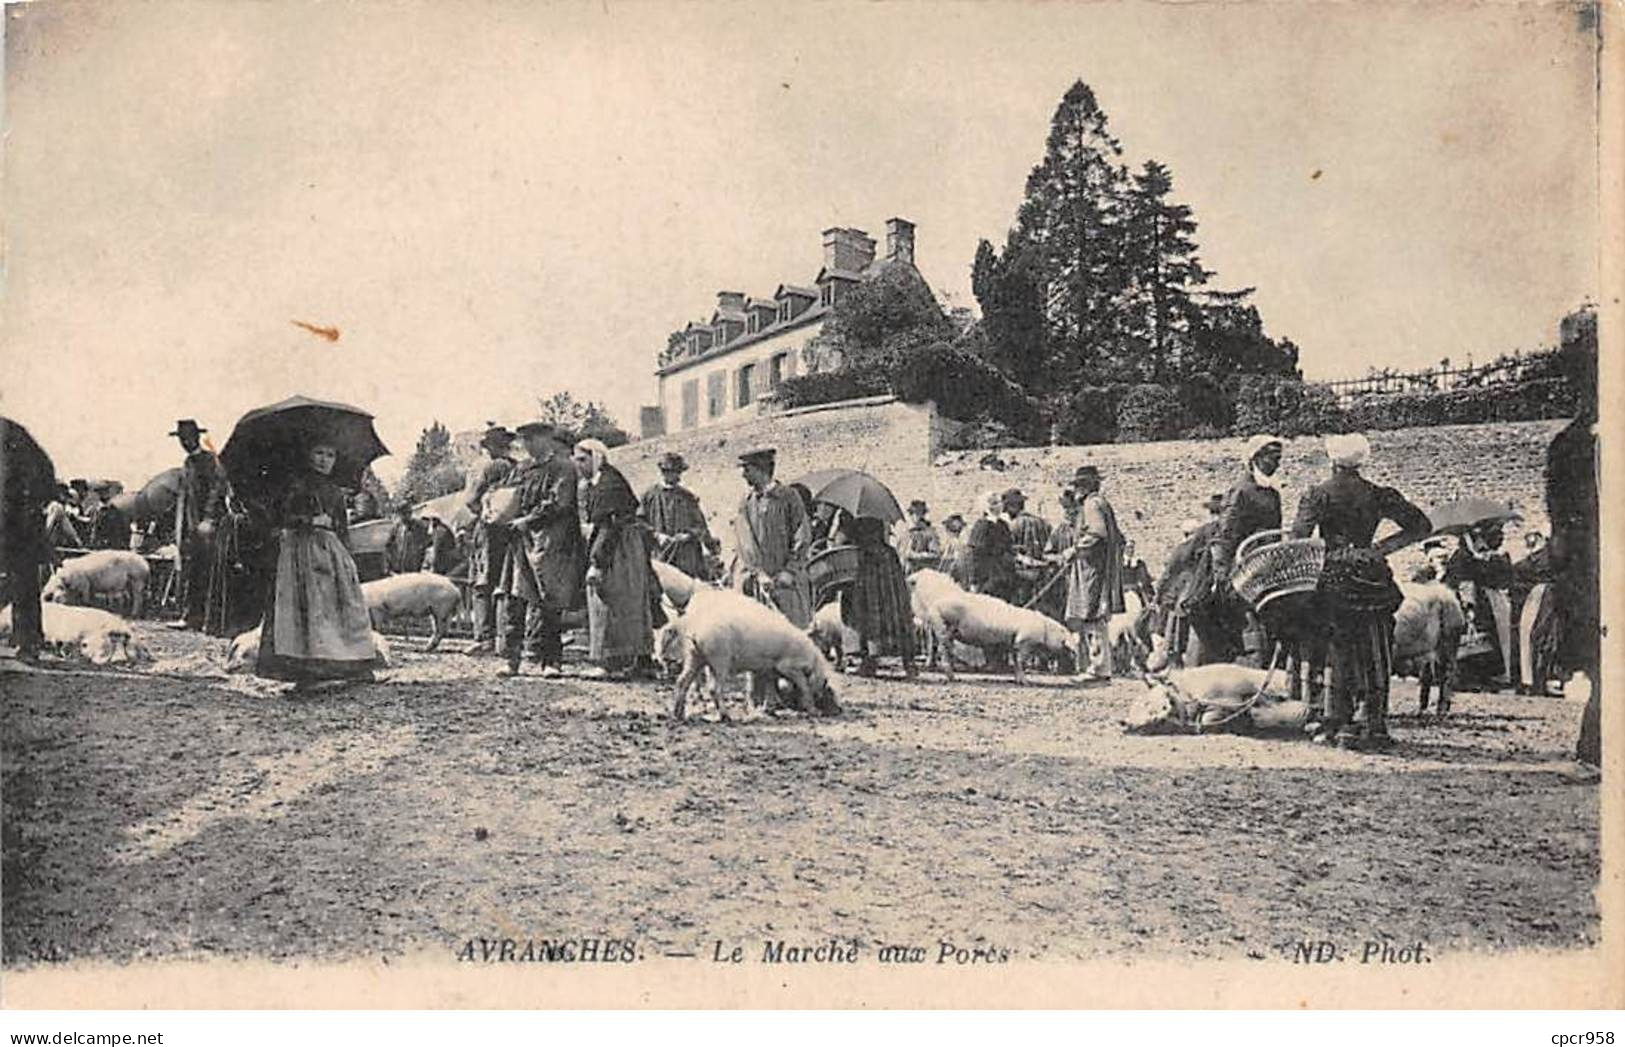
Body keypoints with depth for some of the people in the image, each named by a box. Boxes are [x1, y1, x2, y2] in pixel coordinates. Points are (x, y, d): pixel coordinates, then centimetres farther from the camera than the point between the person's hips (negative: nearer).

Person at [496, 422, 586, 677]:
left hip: (549, 542, -6)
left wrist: (528, 521, -14)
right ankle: (512, 659, 4)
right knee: (513, 601, 1)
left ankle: (551, 660, 1)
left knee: (547, 604, -5)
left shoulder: (562, 468, -2)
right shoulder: (521, 471, 18)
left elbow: (560, 504, -13)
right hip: (520, 541, 6)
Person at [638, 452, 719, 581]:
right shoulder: (650, 495, 9)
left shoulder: (688, 497, 12)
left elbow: (700, 525, 11)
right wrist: (656, 535, -7)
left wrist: (689, 534, -8)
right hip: (661, 553, -1)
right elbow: (640, 522, 7)